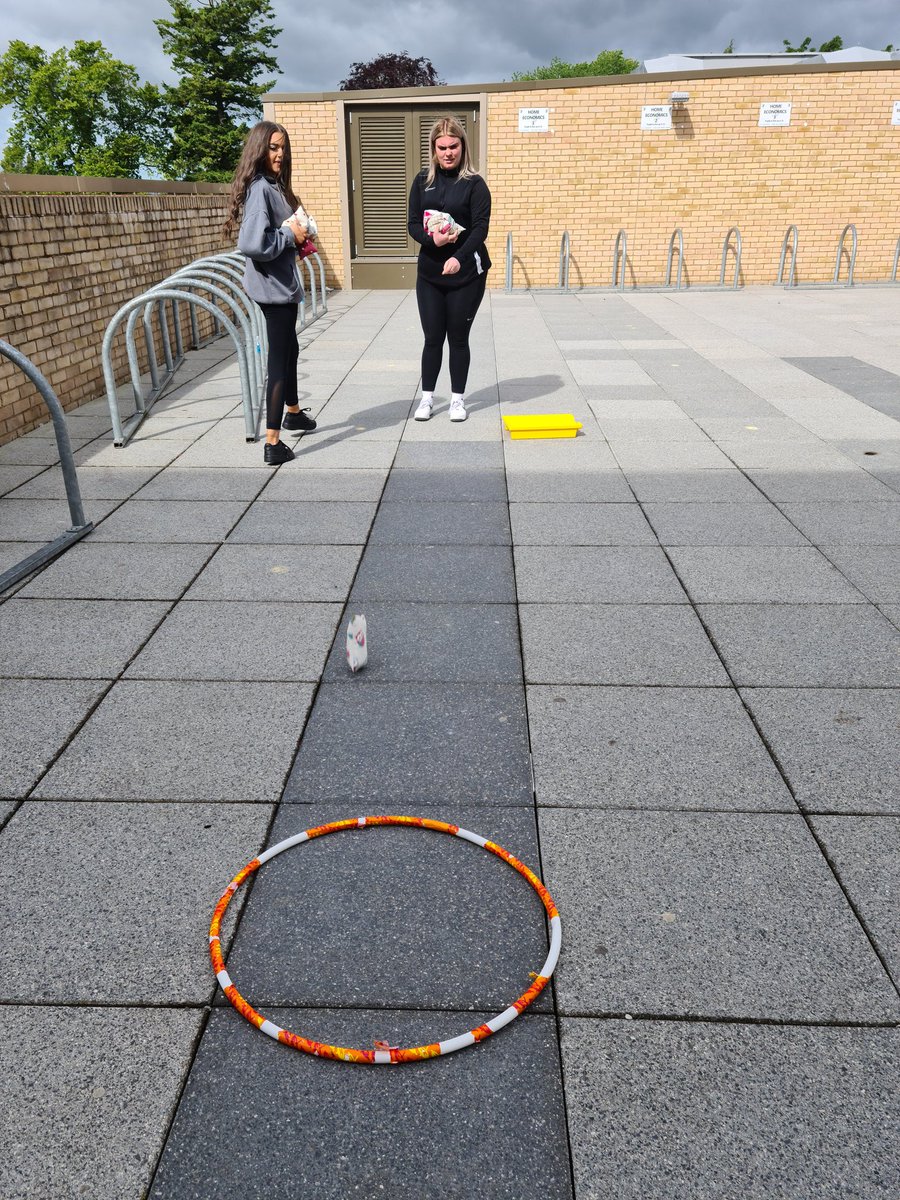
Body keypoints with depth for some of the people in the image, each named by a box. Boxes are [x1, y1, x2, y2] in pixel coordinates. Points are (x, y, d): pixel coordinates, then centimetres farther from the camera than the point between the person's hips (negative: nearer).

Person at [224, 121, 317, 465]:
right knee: (279, 359, -7)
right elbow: (252, 243, -31)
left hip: (284, 284, 10)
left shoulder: (274, 186, 11)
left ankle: (293, 413, 47)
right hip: (273, 287, -10)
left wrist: (297, 238, 4)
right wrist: (290, 235, -18)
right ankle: (273, 445, -4)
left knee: (289, 350, 25)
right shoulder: (259, 188, -19)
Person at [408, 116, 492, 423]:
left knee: (458, 337, 5)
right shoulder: (423, 181, 5)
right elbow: (413, 225, 3)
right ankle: (427, 397, 18)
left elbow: (480, 228, -14)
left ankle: (458, 398, 18)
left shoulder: (474, 184, -5)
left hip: (467, 273, -2)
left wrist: (459, 257, -31)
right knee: (432, 338, 6)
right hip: (429, 273, 2)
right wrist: (432, 239, -19)